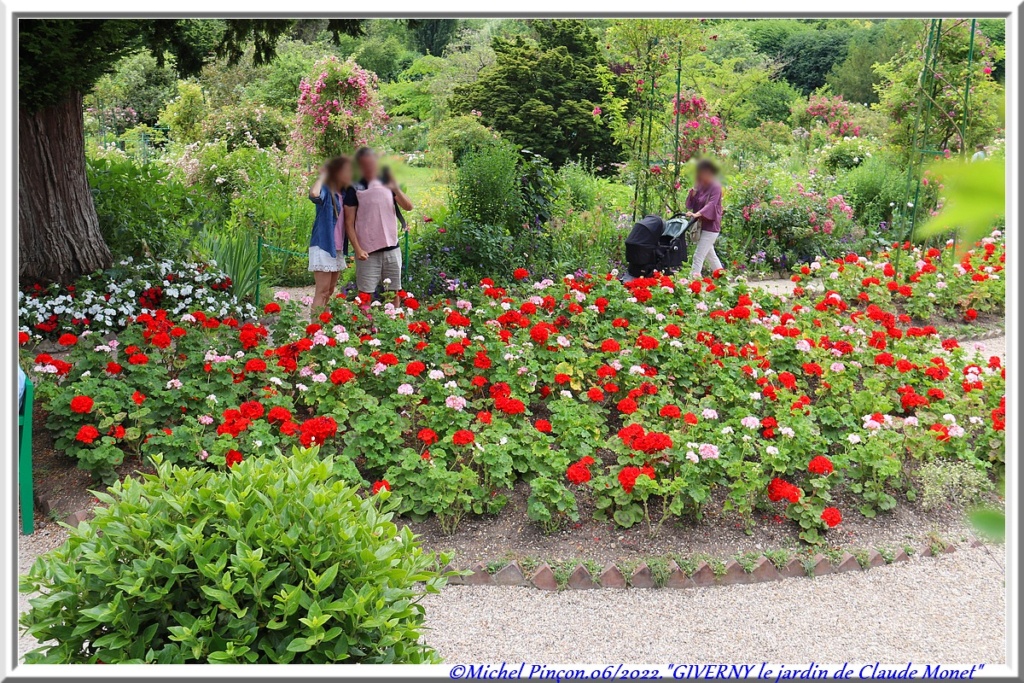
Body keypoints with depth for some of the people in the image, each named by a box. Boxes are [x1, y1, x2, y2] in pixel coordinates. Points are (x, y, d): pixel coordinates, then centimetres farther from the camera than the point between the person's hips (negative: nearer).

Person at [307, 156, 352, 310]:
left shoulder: (343, 193, 12)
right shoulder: (325, 190, -12)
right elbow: (314, 194, -36)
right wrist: (322, 176, -18)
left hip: (337, 248, 8)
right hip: (323, 246, -8)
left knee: (330, 291, 13)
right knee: (322, 291, -11)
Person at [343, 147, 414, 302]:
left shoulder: (386, 183, 9)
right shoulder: (355, 189, -2)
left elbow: (408, 207, 3)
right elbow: (349, 223, -3)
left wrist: (396, 189, -14)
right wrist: (357, 249, -13)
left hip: (392, 249, 4)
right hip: (368, 252, -4)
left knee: (394, 293, 6)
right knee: (365, 295, -5)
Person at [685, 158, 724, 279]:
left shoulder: (715, 188, -12)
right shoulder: (700, 187, 10)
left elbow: (711, 204, -26)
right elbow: (689, 204, 7)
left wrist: (698, 214, -41)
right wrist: (694, 190, -8)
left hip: (711, 226, -8)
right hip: (701, 225, 8)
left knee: (698, 255, -13)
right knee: (710, 255, 17)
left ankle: (693, 278, -16)